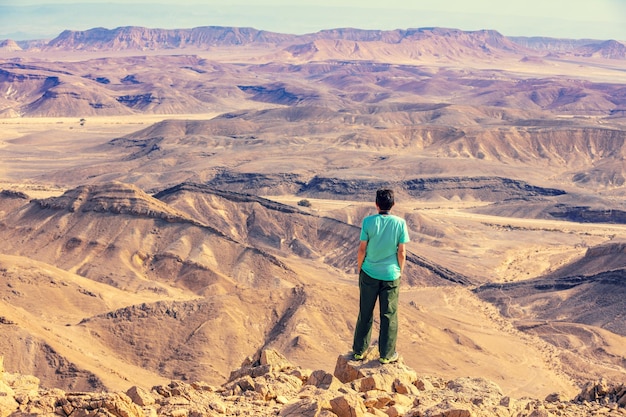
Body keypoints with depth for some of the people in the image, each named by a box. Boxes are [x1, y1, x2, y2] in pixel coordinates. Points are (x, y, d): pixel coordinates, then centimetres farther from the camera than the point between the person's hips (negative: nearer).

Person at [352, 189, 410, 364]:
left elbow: (362, 249, -6)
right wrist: (400, 271, 10)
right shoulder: (400, 223, -8)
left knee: (365, 313, 13)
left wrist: (359, 269, 8)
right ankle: (386, 354, 17)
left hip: (369, 273, 1)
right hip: (391, 274, 0)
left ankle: (359, 351, 23)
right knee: (389, 315, 10)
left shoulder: (368, 221, -10)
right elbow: (401, 252, -5)